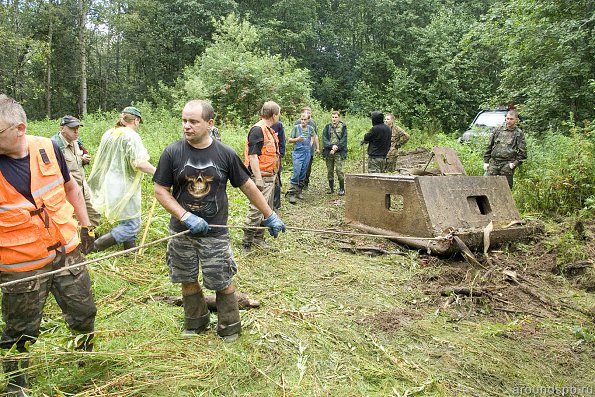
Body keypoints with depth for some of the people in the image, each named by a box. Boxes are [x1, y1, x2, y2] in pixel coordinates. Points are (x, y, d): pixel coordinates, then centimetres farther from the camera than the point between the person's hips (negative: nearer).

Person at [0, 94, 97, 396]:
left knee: (84, 313, 18)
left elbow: (70, 188, 10)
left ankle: (87, 359, 47)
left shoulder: (47, 148, -7)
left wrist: (85, 226, 12)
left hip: (67, 253, 3)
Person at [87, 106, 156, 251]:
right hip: (124, 187, -10)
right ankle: (95, 247, -3)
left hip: (110, 183, 10)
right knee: (132, 225, -3)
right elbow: (139, 163, -27)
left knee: (128, 221, 21)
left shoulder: (109, 133, 8)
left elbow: (102, 160, 18)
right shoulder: (131, 136, -17)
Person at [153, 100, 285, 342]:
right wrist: (186, 217, -16)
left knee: (222, 283, 5)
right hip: (182, 231, 2)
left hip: (215, 232, -1)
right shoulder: (172, 153, -6)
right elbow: (160, 190, -3)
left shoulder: (225, 153, -6)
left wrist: (270, 216, 6)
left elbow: (248, 186, 2)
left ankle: (229, 327, 29)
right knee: (188, 280, 15)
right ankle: (196, 322, 39)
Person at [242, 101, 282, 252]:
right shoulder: (257, 130, -15)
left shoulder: (269, 131, 16)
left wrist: (275, 173, 22)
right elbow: (253, 156, -21)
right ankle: (247, 241, 3)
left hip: (271, 177, 10)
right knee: (257, 209, -8)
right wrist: (258, 178, -23)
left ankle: (259, 237, 29)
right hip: (261, 177, -10)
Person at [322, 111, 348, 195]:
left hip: (339, 152, -3)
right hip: (328, 152, 3)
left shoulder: (343, 127, 4)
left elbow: (344, 139, -3)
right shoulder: (327, 127, 9)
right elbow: (324, 139, 0)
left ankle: (342, 189, -1)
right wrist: (332, 146, -15)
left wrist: (336, 148, -13)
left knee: (339, 170, -10)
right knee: (329, 170, 7)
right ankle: (331, 188, 18)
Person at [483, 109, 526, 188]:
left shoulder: (519, 133, 4)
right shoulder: (498, 130, 12)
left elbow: (522, 152, 3)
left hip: (507, 165, -2)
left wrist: (515, 163, -8)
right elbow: (489, 146, 15)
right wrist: (486, 161, 9)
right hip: (493, 163, 2)